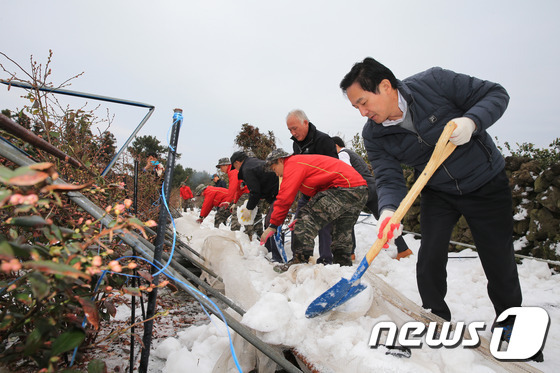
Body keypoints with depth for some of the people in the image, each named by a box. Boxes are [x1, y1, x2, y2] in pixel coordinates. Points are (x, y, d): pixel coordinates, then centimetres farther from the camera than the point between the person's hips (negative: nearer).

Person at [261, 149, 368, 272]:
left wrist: (273, 225, -4)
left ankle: (301, 261, -17)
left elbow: (285, 197, -10)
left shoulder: (293, 163, -2)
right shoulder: (304, 162, 27)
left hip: (345, 187, -11)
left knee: (307, 218, -13)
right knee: (342, 236, 19)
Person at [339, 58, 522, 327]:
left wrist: (471, 122, -33)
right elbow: (389, 179, -16)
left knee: (499, 262, 3)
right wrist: (388, 210, -36)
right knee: (430, 257, -6)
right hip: (437, 193, 3)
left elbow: (496, 94, -14)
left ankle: (510, 321, 30)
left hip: (486, 184, -2)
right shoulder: (373, 136, -13)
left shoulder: (434, 82, -22)